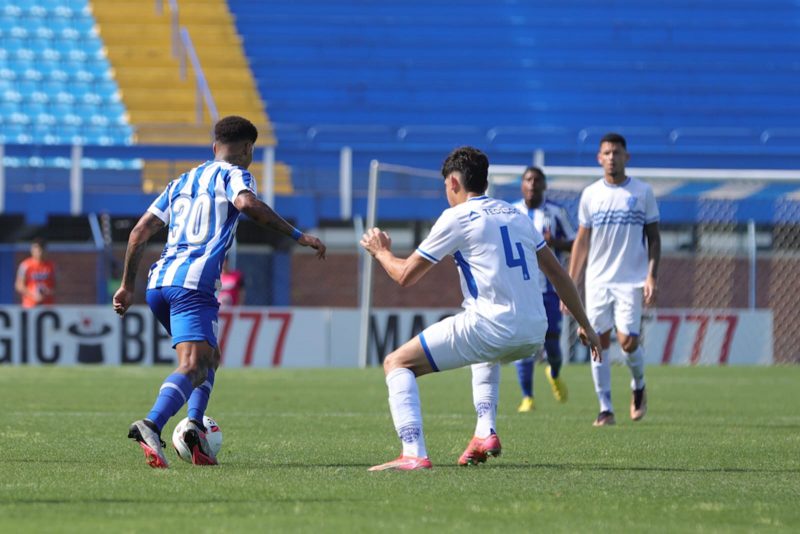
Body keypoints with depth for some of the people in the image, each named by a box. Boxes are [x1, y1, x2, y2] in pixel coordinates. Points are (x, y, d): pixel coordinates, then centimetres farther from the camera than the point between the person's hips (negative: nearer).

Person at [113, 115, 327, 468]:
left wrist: (127, 286, 26)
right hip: (193, 283, -8)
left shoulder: (182, 182, 27)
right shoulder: (233, 175, 7)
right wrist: (298, 236, -14)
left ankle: (195, 425, 1)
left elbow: (140, 232, 23)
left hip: (158, 281, 8)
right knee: (193, 367, -17)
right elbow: (247, 203, -17)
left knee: (209, 357, 23)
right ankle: (151, 426, -42)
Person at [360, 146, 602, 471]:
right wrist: (585, 325, 29)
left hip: (491, 328, -7)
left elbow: (405, 276, 4)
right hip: (534, 334, 7)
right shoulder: (516, 215, 19)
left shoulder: (456, 218, 0)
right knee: (487, 356, 43)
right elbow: (558, 274, 22)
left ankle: (414, 454, -15)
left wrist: (381, 252, 25)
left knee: (397, 364, 3)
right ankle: (486, 433, 23)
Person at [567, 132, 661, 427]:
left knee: (628, 341, -11)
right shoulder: (590, 194, 8)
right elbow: (582, 241, 11)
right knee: (599, 342, -2)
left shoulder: (643, 192, 3)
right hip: (597, 280, 2)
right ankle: (605, 409, 5)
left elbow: (653, 237, 4)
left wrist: (652, 276, -8)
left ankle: (638, 386, 20)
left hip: (631, 280, -2)